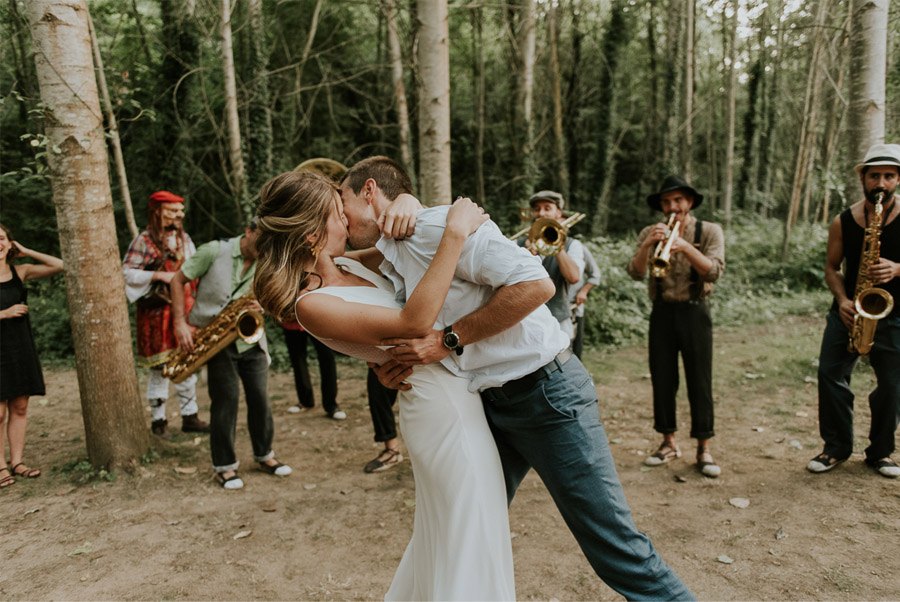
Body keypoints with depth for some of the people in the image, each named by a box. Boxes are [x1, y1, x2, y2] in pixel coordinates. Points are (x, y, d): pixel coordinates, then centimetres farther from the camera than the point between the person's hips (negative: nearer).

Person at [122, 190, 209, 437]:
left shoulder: (184, 238, 12)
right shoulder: (144, 240, -6)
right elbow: (126, 272, -11)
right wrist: (159, 275, -19)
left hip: (185, 310, 5)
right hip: (157, 312, -5)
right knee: (159, 367, 1)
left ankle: (190, 416, 16)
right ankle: (158, 419, 14)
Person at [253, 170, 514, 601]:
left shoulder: (345, 265, 5)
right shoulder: (311, 304, -20)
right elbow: (413, 322, -28)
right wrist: (454, 233, -26)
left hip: (453, 391, 9)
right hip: (443, 404, -9)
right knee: (467, 544, 4)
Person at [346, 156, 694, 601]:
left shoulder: (438, 225, -15)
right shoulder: (392, 267, 12)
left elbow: (535, 285, -24)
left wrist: (448, 339, -20)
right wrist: (396, 366, -2)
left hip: (546, 392, -9)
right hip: (488, 406, 9)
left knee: (613, 544, 0)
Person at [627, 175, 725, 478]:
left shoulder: (709, 231, 1)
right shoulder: (650, 233, 5)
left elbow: (715, 270, -14)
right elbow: (636, 273, -7)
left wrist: (686, 247, -28)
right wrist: (648, 245, -23)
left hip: (694, 312, -2)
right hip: (662, 312, 2)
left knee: (700, 381, 0)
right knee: (662, 379, 6)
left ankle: (704, 449, 9)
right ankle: (669, 443, 19)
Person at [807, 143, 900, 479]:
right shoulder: (843, 221, -1)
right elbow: (832, 267, 5)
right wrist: (842, 299, -11)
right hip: (849, 311, 1)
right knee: (830, 375, -2)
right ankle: (837, 446, 13)